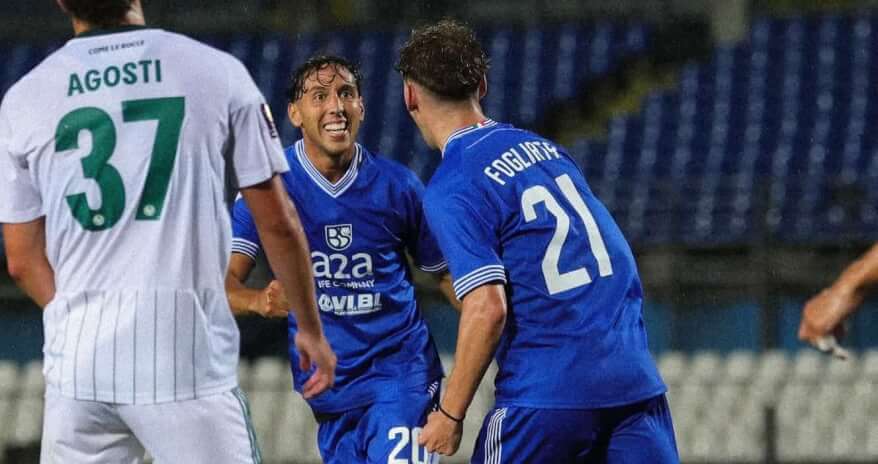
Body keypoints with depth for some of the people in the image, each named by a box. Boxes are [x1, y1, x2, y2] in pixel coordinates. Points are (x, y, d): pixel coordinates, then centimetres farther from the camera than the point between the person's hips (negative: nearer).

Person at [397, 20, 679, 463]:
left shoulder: (450, 189, -7)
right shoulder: (546, 148, 15)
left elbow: (487, 309, -16)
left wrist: (450, 415, -8)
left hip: (547, 394, -6)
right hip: (638, 383, 6)